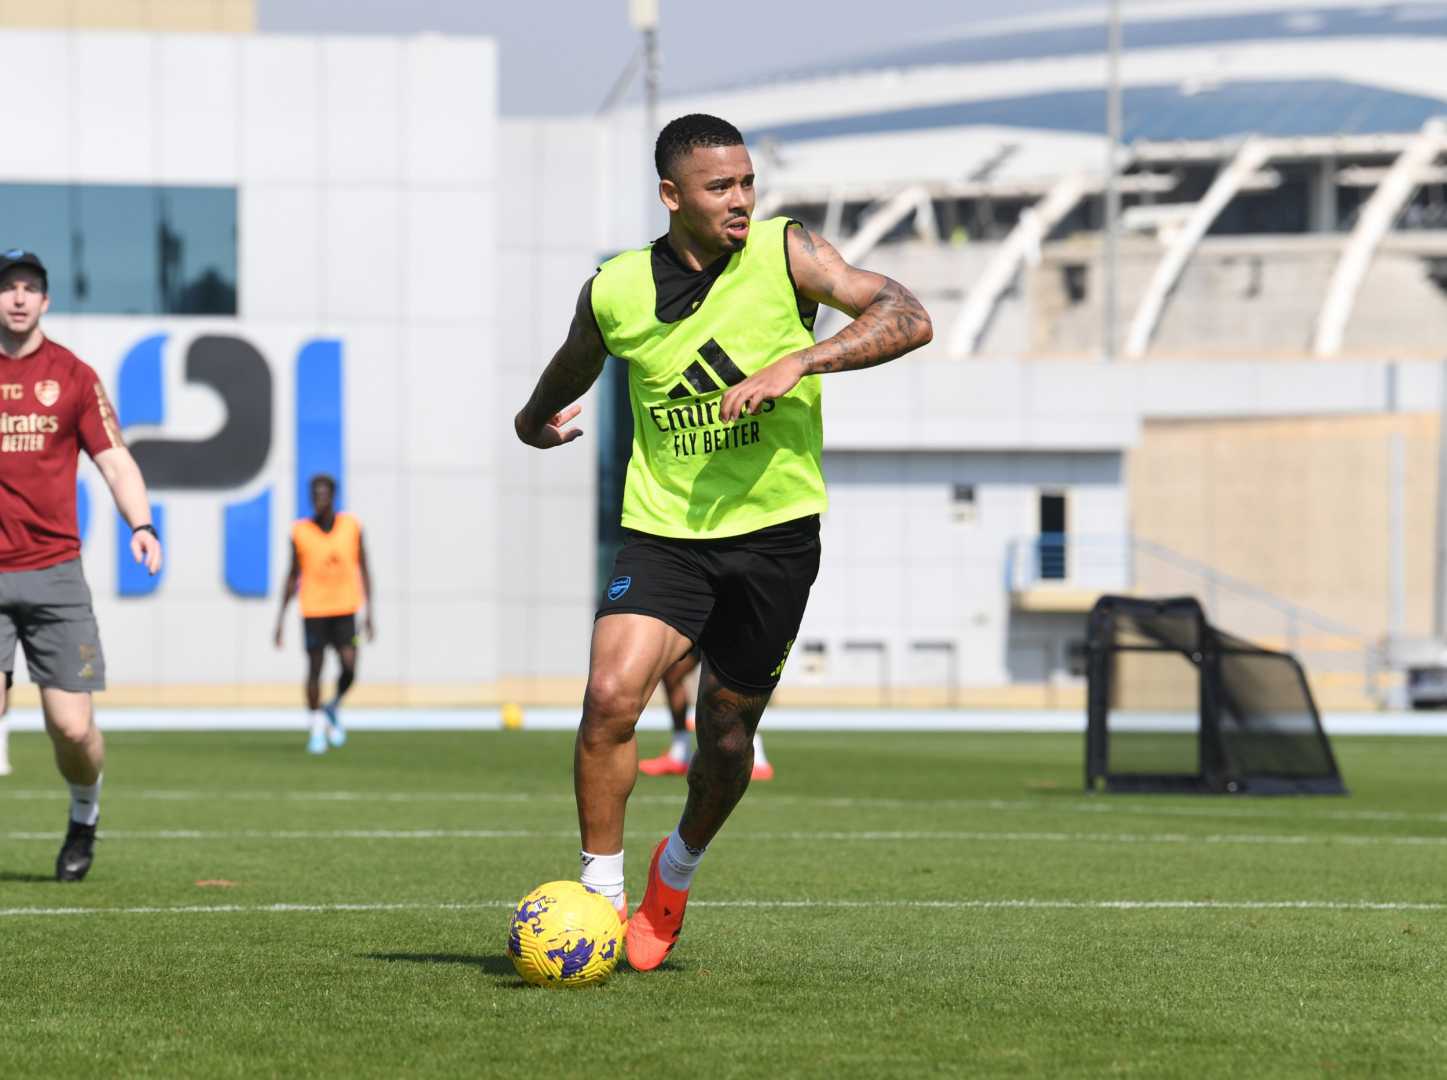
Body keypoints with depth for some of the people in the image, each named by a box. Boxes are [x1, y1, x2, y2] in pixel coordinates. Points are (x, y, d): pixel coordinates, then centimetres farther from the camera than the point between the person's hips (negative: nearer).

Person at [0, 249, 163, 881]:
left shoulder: (73, 376, 6)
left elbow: (115, 461, 5)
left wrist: (140, 525, -12)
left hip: (55, 573, 0)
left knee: (72, 729, -3)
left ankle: (84, 815, 28)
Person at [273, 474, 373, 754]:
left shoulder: (351, 526, 0)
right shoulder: (300, 532, -2)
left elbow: (363, 570, 6)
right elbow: (293, 576, 6)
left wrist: (368, 611, 0)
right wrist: (281, 617, 3)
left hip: (344, 609, 0)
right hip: (313, 611, 0)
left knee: (349, 667, -11)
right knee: (315, 668, -1)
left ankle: (333, 708, 18)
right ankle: (316, 727, 12)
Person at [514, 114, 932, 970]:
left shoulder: (785, 253, -7)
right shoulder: (614, 293, -2)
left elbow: (907, 319, -16)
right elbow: (575, 366, 22)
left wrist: (798, 362, -28)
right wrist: (536, 419, 40)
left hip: (775, 532, 0)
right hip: (663, 534, 0)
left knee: (726, 739, 8)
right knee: (612, 696, -21)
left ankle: (678, 870, 39)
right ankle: (601, 893, -5)